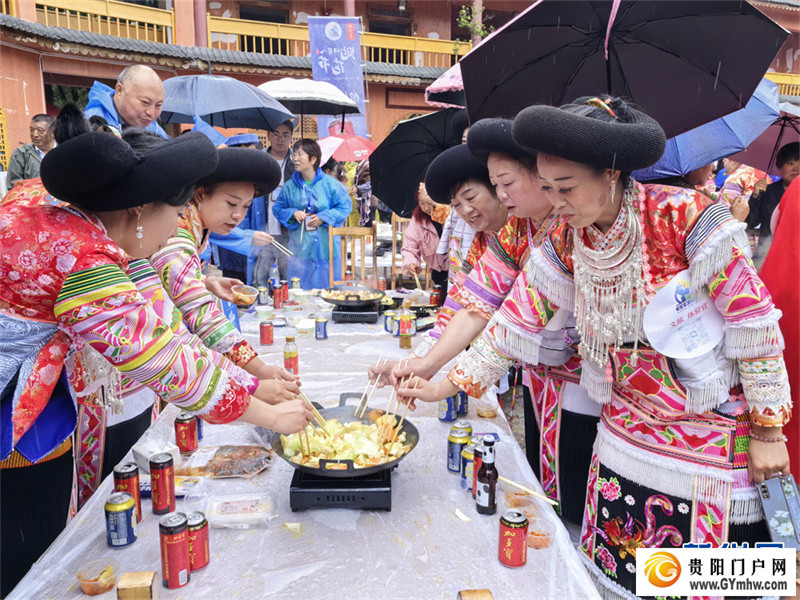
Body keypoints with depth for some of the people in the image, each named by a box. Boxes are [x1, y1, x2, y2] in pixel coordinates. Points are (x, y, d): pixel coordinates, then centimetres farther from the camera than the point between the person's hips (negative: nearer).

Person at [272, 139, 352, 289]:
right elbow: (278, 208, 13)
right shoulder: (289, 186, 4)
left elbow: (345, 206, 1)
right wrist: (293, 213, -8)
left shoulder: (330, 184, -3)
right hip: (299, 250, 2)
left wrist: (324, 217, -12)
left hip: (327, 248, -1)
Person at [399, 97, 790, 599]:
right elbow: (516, 321, -1)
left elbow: (754, 323, -14)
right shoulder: (566, 242, -5)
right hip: (625, 435, 4)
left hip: (712, 432, -4)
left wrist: (767, 431, -8)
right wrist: (445, 385, -4)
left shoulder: (687, 218, -22)